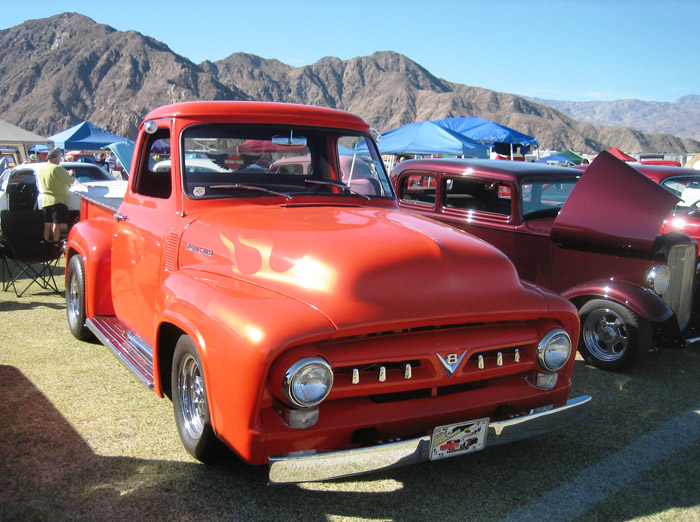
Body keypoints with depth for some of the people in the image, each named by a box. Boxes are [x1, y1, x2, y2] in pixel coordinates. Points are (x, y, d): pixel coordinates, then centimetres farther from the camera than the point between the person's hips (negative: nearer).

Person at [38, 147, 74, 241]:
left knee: (47, 223, 11)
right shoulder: (57, 168, -15)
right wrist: (71, 175, 9)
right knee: (57, 223, -3)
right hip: (58, 200, -7)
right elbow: (69, 180, -14)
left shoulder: (42, 169, 10)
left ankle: (46, 241, 16)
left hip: (45, 201, 7)